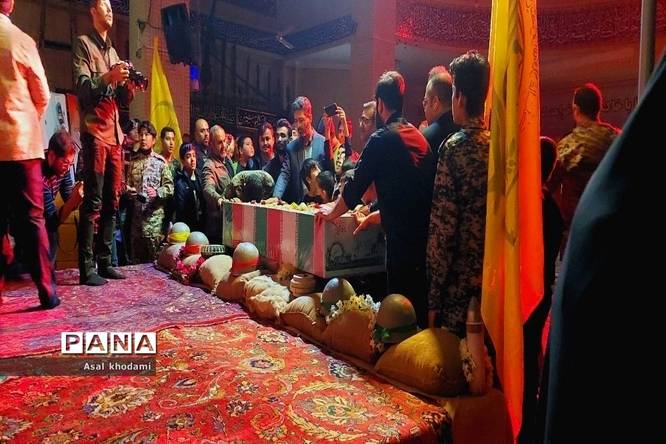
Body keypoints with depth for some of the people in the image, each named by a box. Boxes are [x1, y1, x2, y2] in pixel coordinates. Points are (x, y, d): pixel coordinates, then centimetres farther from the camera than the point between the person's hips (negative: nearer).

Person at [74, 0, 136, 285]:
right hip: (95, 131, -7)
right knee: (93, 201, -10)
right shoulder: (83, 44, 4)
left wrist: (129, 84, -1)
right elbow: (82, 89, -9)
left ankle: (104, 262, 11)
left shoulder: (113, 52, 24)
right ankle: (86, 268, -8)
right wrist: (108, 78, -24)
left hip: (114, 133, 7)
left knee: (111, 202, 5)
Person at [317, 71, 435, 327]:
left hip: (402, 236, -7)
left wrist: (332, 211, 13)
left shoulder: (382, 138, -8)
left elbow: (356, 186, -5)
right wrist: (373, 215, 30)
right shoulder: (419, 136, 13)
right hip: (425, 234, 7)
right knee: (421, 304, 16)